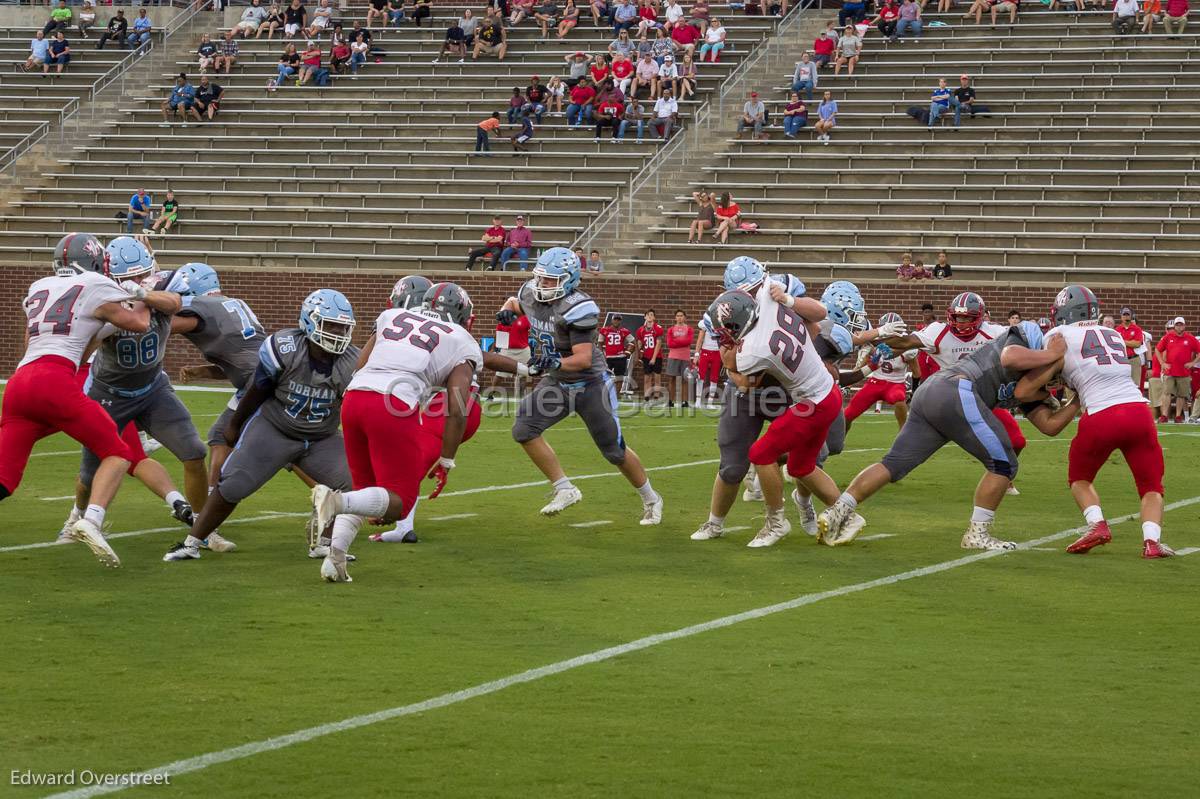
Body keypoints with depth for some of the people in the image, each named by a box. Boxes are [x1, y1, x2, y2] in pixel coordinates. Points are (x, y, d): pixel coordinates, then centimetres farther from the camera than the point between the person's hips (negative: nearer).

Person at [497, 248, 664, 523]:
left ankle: (650, 499, 27)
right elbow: (515, 302, 19)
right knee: (524, 430, -12)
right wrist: (506, 311, -4)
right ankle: (565, 490, -1)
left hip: (590, 384, -6)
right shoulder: (532, 294, -7)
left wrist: (555, 362, -47)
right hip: (557, 383, 7)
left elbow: (583, 359, -30)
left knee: (614, 450, 3)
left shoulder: (577, 308, -28)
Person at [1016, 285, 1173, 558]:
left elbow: (1023, 392, 6)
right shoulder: (1114, 336, 22)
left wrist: (1050, 392, 24)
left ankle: (1097, 524, -1)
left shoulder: (1060, 338, 7)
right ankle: (1152, 539, -6)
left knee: (1080, 478, 23)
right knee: (1151, 485, 17)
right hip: (1138, 410, 3)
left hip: (1101, 417, -3)